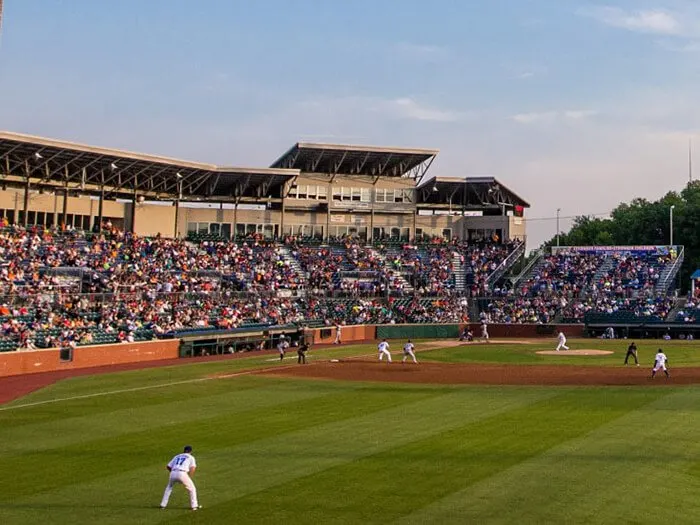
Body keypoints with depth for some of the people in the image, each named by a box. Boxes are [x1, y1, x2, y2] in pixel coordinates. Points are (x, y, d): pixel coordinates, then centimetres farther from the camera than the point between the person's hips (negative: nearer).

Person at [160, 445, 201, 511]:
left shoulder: (177, 456, 29)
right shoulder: (191, 457, 18)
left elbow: (168, 466, 24)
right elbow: (193, 468, 1)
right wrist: (189, 477, 11)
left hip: (173, 473, 4)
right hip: (182, 473, -4)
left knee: (169, 488, 28)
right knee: (192, 489, 13)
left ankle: (163, 504, 23)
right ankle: (194, 505, 8)